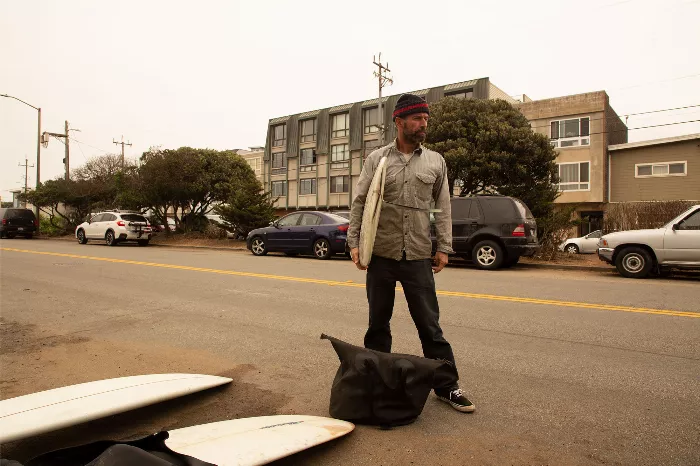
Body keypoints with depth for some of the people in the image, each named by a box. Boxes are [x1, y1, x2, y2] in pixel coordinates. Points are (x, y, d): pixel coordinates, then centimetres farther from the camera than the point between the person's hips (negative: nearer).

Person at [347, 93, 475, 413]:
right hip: (380, 255, 0)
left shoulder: (435, 162, 8)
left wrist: (444, 247, 2)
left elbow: (443, 208, 9)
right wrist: (354, 243, -5)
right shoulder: (377, 159, 4)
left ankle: (446, 386, 16)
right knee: (377, 323, 12)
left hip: (418, 257, 0)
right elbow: (359, 203, 3)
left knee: (430, 324, 4)